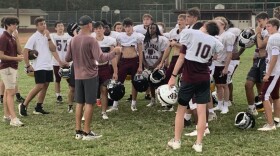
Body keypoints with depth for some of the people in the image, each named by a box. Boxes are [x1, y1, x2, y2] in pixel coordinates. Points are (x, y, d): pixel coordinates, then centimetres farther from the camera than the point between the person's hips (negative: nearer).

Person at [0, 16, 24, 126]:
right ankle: (14, 119, -15)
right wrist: (16, 58, -17)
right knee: (11, 93, -12)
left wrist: (17, 38, -3)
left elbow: (19, 52, 5)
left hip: (13, 67, 9)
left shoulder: (13, 37, 12)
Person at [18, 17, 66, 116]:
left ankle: (38, 108, 14)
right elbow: (25, 51, -10)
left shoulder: (47, 36, 11)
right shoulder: (34, 37, -8)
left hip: (48, 66, 7)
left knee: (45, 86, 7)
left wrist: (48, 37, -8)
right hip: (39, 67, -7)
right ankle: (23, 105, -2)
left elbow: (53, 49, 1)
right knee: (39, 86, -13)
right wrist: (28, 66, -13)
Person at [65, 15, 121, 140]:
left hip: (78, 76, 6)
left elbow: (67, 58, 8)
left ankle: (78, 131, 15)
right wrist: (114, 52, -9)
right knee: (89, 103, 0)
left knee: (79, 103, 12)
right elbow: (100, 58, -21)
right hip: (90, 76, -6)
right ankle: (87, 133, 3)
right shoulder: (91, 40, -15)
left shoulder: (73, 40, 4)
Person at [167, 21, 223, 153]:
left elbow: (182, 57, -6)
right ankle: (198, 144, 4)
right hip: (204, 79, 3)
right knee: (202, 111, 4)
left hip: (189, 78, -2)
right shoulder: (214, 42, 6)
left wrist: (173, 76, -4)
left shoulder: (190, 33, -3)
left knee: (181, 109, 10)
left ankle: (176, 141, 15)